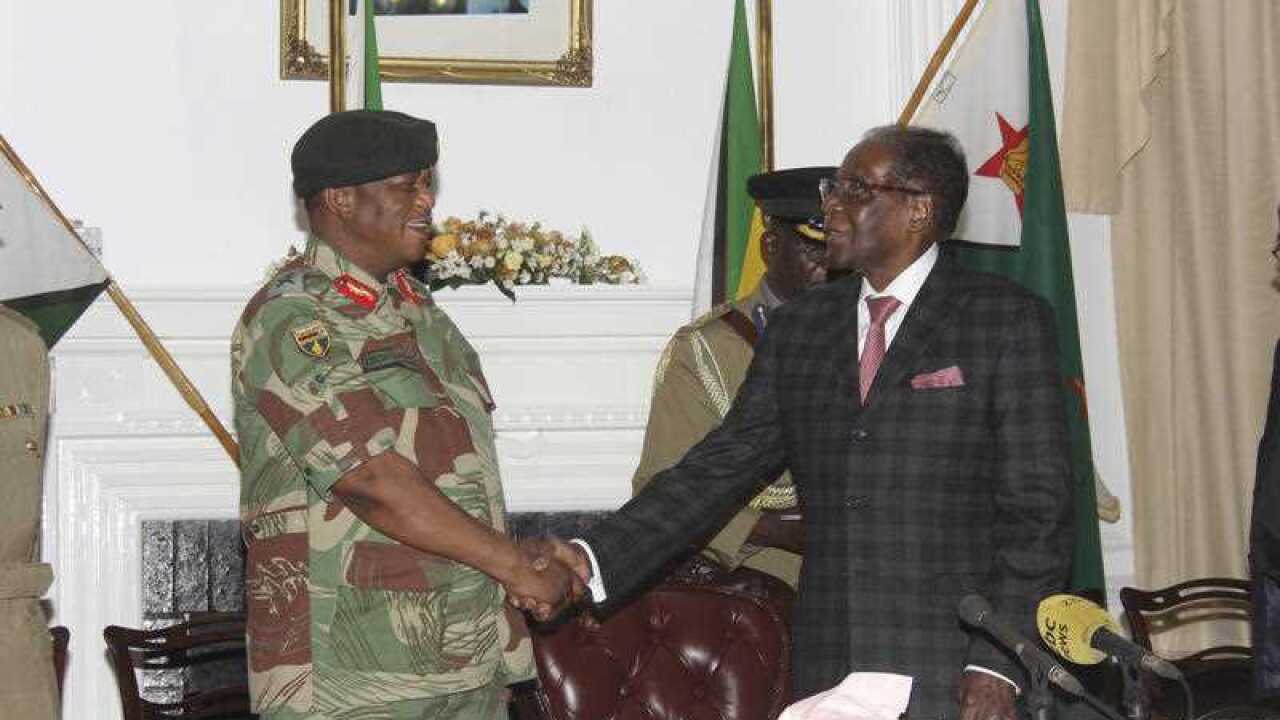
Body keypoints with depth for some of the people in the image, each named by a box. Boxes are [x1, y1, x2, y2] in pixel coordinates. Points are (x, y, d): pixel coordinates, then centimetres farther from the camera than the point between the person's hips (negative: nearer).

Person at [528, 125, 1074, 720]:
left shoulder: (1009, 321, -2)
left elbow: (1036, 510, -5)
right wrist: (595, 560, -4)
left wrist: (997, 666, -13)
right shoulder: (798, 328, 12)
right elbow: (720, 469, 7)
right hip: (826, 671, 4)